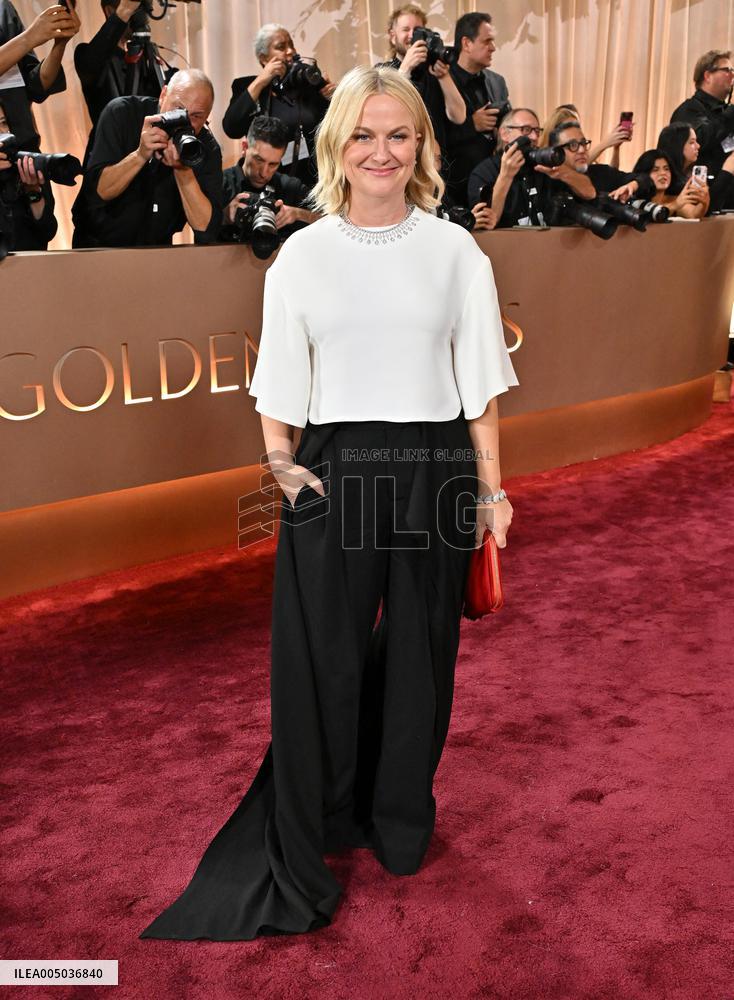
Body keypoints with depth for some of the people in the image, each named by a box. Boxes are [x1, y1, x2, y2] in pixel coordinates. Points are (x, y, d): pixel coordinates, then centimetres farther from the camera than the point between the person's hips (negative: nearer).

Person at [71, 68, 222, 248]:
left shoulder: (208, 148, -9)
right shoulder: (121, 113, -10)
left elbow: (207, 230, -18)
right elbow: (97, 191, -17)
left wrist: (183, 170, -27)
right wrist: (140, 155, -29)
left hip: (155, 252, 1)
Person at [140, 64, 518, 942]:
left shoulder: (455, 251, 3)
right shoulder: (302, 254, 4)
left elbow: (479, 381, 3)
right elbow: (280, 379, 5)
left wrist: (491, 488, 1)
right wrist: (279, 460, -9)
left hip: (433, 471, 1)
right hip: (332, 471, 0)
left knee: (417, 658, 12)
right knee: (321, 661, 5)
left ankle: (400, 823, 35)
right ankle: (306, 839, 27)